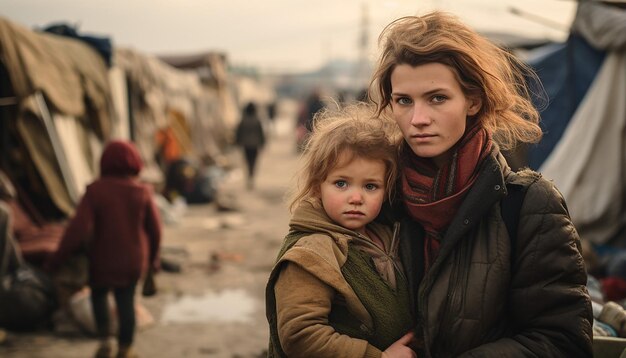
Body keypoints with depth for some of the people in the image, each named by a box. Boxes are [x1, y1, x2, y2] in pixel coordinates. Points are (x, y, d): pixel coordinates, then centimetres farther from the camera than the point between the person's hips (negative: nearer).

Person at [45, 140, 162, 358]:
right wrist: (153, 258, 15)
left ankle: (105, 340, 13)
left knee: (99, 296, 23)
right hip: (133, 260, 2)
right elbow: (154, 229, -1)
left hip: (103, 260, -2)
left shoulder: (95, 191, -16)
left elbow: (78, 229, -22)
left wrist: (56, 260, -14)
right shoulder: (142, 192, -8)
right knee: (126, 302, 14)